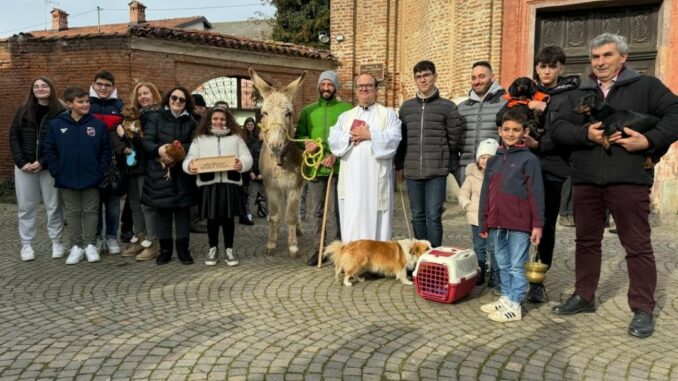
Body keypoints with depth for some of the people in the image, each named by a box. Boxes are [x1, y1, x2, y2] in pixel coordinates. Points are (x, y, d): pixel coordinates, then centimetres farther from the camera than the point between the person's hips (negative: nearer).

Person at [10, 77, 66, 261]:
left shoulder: (60, 112, -4)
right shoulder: (23, 111, 7)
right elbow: (14, 137, 4)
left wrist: (42, 162, -15)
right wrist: (21, 162, -8)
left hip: (49, 166, -3)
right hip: (24, 166, 3)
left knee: (54, 206, 4)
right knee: (26, 206, 7)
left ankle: (57, 242, 14)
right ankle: (26, 244, 15)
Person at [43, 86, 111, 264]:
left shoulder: (98, 125, -4)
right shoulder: (55, 125, -3)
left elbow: (106, 150, 1)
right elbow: (48, 150, 2)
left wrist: (100, 171, -6)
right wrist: (57, 171, -4)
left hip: (92, 178, -1)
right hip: (67, 178, 1)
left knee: (91, 211, 8)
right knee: (72, 212, 10)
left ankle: (90, 245, 19)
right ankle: (76, 246, 19)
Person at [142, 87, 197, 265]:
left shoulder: (191, 121, 10)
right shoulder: (155, 118, 5)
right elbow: (146, 141, -4)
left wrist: (180, 150, -18)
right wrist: (158, 149, -24)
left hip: (183, 172, 1)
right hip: (160, 171, -1)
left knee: (183, 209, 4)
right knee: (162, 209, 4)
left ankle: (183, 249, 12)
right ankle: (165, 249, 14)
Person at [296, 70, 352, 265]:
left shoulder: (346, 109, 2)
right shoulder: (308, 110, 14)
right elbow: (299, 134, 12)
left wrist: (336, 155, -18)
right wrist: (306, 142, -11)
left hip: (337, 167, -4)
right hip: (314, 167, 4)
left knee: (333, 210, -3)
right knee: (316, 211, 11)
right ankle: (319, 248, 22)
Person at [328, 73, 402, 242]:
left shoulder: (388, 114, 10)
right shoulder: (345, 116, 19)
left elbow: (394, 139, -6)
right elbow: (332, 140, 5)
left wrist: (370, 135, -12)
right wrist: (351, 136, -11)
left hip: (376, 179, -3)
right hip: (351, 179, 3)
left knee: (376, 220, 0)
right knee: (352, 223, 3)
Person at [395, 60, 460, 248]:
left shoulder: (448, 107, 1)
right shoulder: (406, 106, 11)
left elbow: (453, 139, 3)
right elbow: (401, 139, 13)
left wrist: (440, 158, 6)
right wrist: (399, 166, 11)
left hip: (437, 172, -3)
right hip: (412, 171, 4)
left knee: (433, 217, -4)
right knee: (418, 216, 11)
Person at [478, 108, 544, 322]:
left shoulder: (529, 159, -5)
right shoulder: (494, 160, 12)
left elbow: (536, 194, -8)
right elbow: (485, 194, 13)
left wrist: (538, 224, -11)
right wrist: (483, 223, 12)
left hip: (519, 223, -6)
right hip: (497, 222, 6)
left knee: (517, 266, 3)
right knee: (503, 265, 16)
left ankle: (514, 305, 11)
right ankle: (506, 298, 29)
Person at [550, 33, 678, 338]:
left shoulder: (646, 86, 7)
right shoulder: (578, 95, 16)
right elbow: (558, 129, 5)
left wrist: (650, 140, -14)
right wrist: (586, 134, -13)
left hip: (629, 179, -4)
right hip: (585, 180, 4)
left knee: (637, 245, 1)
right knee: (586, 240, 13)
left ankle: (643, 309, 12)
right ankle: (584, 296, 27)